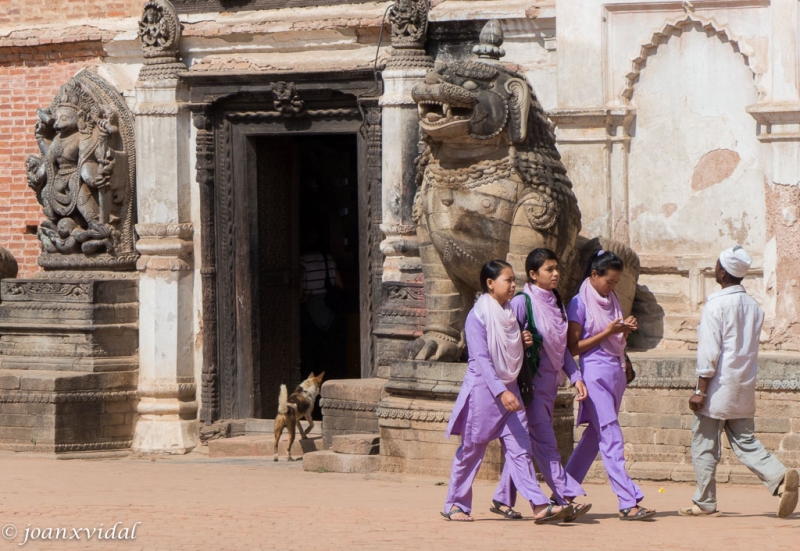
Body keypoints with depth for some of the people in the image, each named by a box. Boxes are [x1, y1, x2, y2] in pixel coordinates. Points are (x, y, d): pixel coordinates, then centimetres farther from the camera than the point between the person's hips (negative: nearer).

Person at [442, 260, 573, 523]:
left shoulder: (510, 313, 11)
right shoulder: (478, 316, -11)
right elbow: (481, 358, -18)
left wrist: (524, 342, 1)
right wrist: (501, 392, -26)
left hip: (509, 389, 6)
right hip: (483, 388, -6)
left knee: (519, 448, -3)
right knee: (472, 449, 3)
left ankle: (539, 505, -12)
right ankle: (455, 504, 17)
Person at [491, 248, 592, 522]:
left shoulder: (557, 304, 12)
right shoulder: (522, 302, -10)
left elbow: (562, 347, 16)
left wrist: (575, 377, 9)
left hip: (549, 383, 8)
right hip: (530, 383, -8)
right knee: (545, 443, -10)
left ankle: (503, 500, 16)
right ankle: (569, 497, -16)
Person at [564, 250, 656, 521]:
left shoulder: (612, 301, 15)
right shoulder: (580, 303, -5)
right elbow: (574, 347, -8)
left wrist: (625, 331, 0)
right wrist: (607, 332, -14)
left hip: (616, 372, 8)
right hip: (595, 373, -8)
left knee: (595, 435, 12)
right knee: (611, 438, -12)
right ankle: (628, 502, -18)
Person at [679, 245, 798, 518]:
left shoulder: (717, 304, -12)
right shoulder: (753, 306, 9)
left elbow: (709, 351, -15)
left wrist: (701, 391, -14)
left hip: (719, 386, -7)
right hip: (744, 389, 7)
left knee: (704, 444, 4)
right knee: (745, 442, 9)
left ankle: (705, 503, 7)